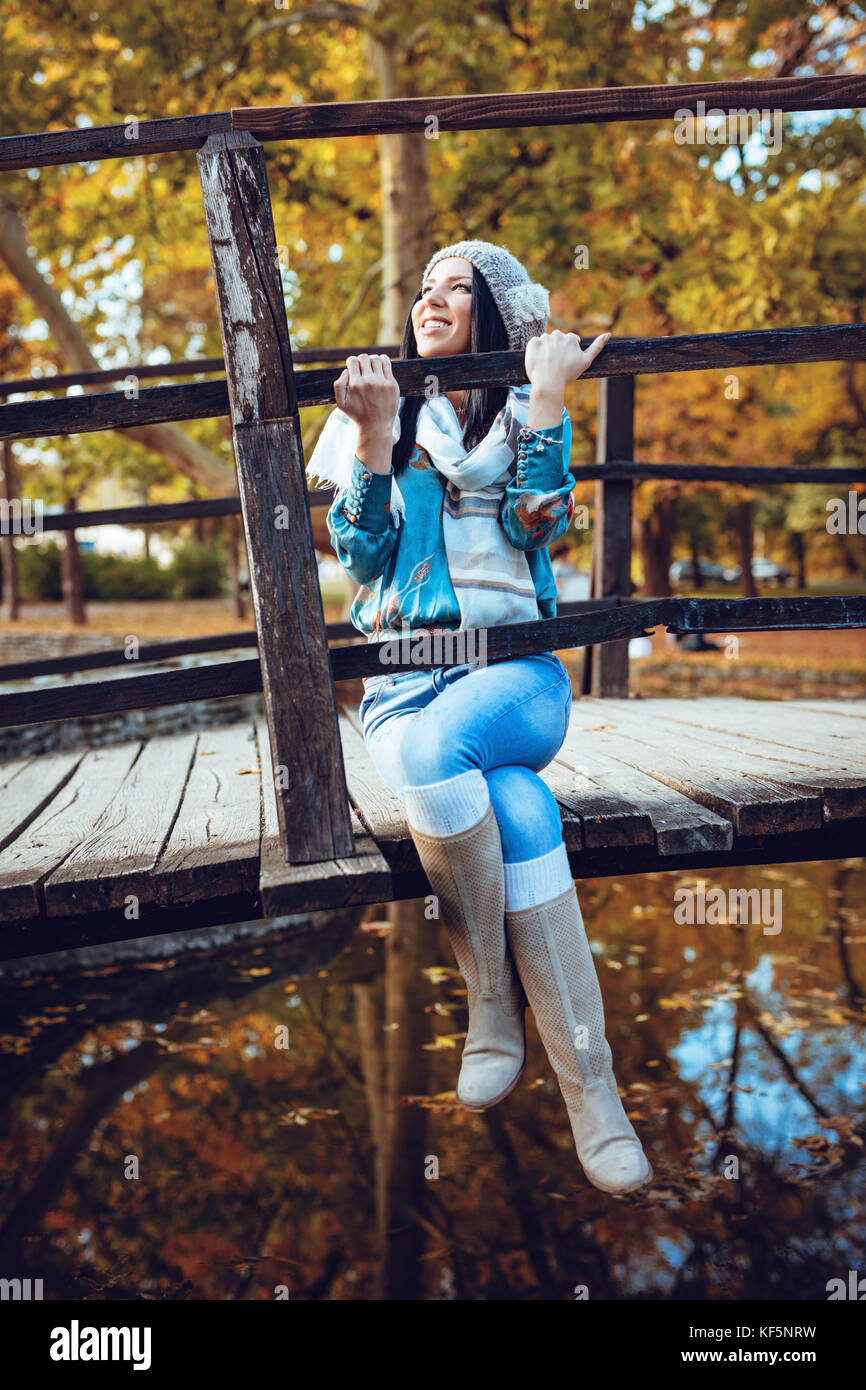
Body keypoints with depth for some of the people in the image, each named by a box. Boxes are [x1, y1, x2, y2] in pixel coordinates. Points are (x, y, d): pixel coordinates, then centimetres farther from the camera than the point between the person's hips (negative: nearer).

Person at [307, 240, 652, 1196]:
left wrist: (549, 397, -6)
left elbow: (537, 525, -5)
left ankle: (495, 1004, -28)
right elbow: (360, 554, 2)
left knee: (432, 744, -38)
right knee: (522, 811, -33)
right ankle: (586, 1085, -23)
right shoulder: (384, 412, 14)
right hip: (403, 679, 1)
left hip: (515, 670, 0)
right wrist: (374, 432, -9)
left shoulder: (527, 410, 14)